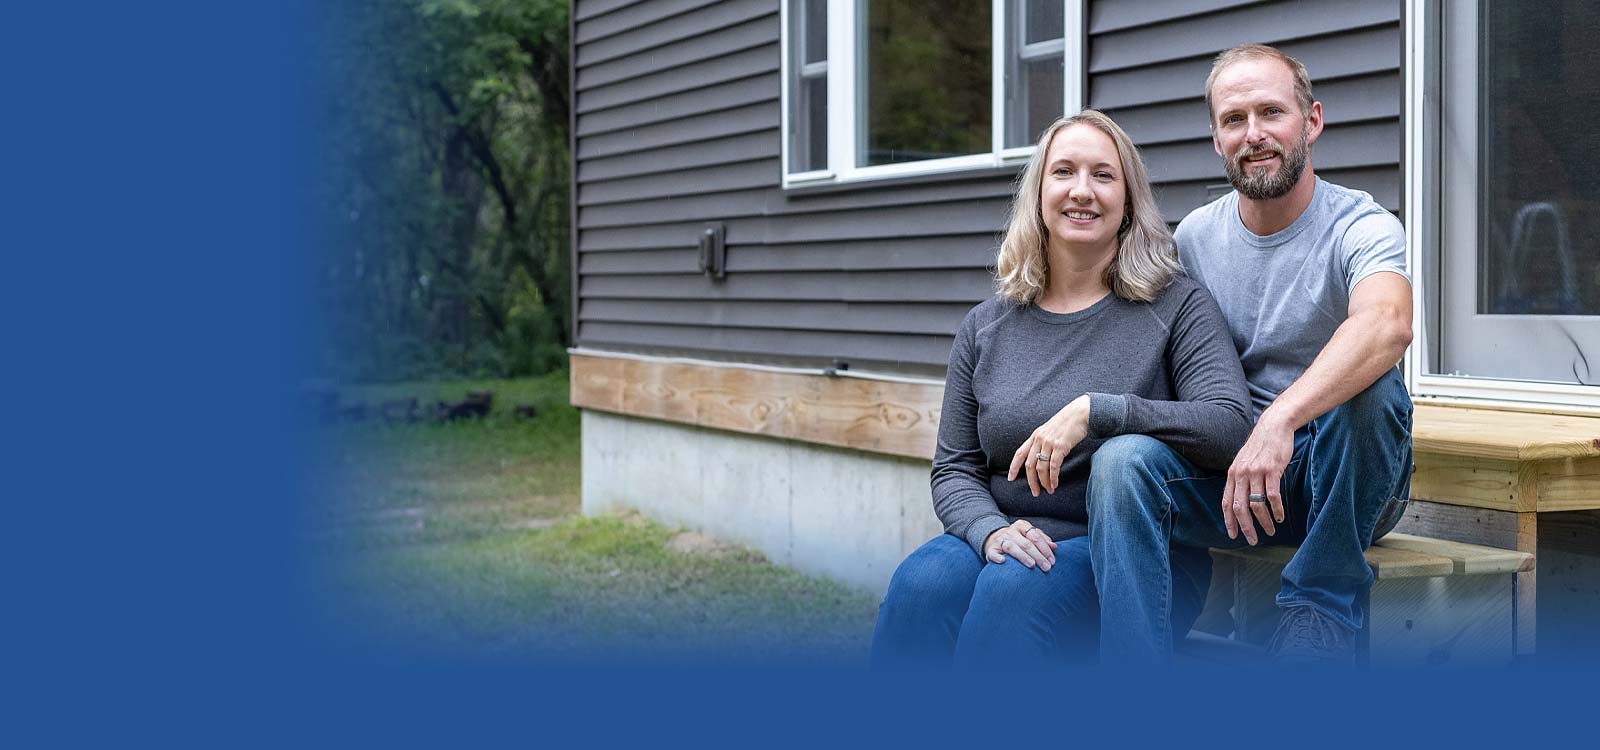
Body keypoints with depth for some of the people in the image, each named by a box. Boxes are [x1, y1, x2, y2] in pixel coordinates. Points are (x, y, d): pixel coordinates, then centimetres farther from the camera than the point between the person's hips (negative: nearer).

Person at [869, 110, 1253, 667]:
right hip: (1015, 541, 3)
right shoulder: (986, 327, 11)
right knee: (920, 584, -30)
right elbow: (954, 468, 9)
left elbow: (1232, 427, -15)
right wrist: (990, 531, -14)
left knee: (1015, 589, -35)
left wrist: (1095, 412, -25)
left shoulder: (1177, 306, 0)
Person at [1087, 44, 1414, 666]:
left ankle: (1321, 608, -19)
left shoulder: (1361, 228, -12)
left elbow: (1387, 323, -36)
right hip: (1227, 468, 3)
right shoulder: (1195, 236, 6)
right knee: (1122, 463, -26)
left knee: (1372, 388, -35)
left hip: (1341, 479, -3)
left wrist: (1280, 420, -50)